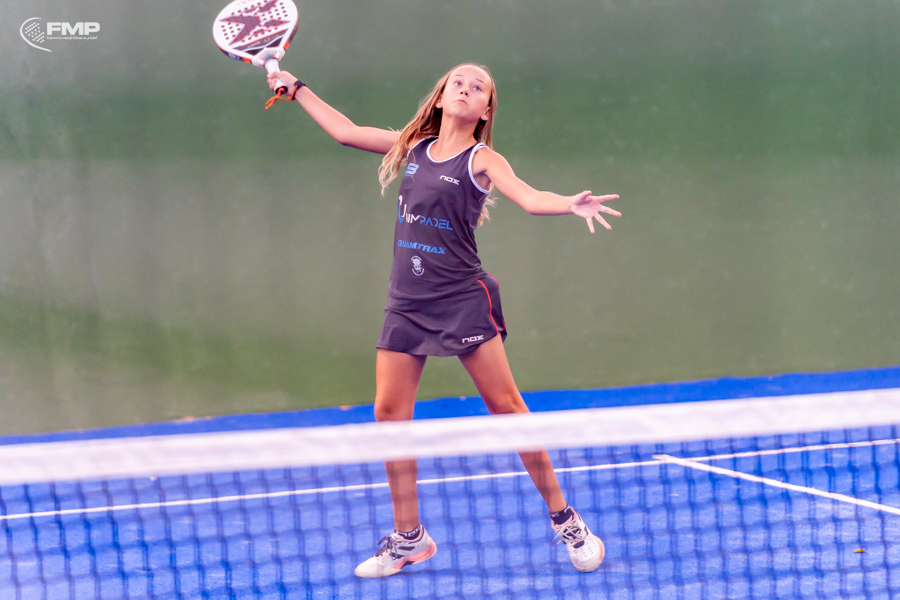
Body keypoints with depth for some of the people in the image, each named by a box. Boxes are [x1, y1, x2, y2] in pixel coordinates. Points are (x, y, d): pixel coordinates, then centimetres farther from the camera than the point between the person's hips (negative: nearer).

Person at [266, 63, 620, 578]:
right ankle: (408, 538, 12)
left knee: (505, 405, -9)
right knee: (389, 412, 0)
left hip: (463, 299, -5)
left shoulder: (481, 160, -3)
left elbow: (530, 198, -19)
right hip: (407, 303, 5)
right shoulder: (412, 147, 12)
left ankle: (565, 521, 0)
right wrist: (296, 89, 28)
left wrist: (572, 204, -39)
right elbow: (346, 131, 23)